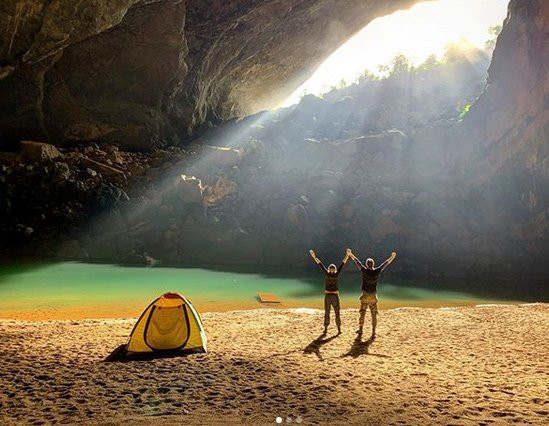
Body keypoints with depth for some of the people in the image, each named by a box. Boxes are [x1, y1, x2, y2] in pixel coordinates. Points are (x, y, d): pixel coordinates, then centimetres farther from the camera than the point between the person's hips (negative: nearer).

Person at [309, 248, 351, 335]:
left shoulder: (326, 274, -6)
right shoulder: (336, 274, -7)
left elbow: (320, 264, -3)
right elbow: (342, 264, -7)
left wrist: (314, 256, 1)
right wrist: (347, 255, -7)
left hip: (327, 296, 1)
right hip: (335, 296, -1)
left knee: (326, 313, 9)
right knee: (337, 313, 9)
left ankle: (325, 329, 6)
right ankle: (339, 329, 9)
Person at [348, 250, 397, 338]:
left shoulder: (364, 271, -8)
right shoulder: (377, 271, -5)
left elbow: (357, 261, 5)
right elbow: (385, 264, 10)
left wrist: (350, 254, 18)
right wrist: (392, 257, 25)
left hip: (365, 296, 0)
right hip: (373, 296, 0)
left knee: (362, 312, 14)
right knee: (374, 315, 4)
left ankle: (360, 329, 26)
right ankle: (373, 333, 2)